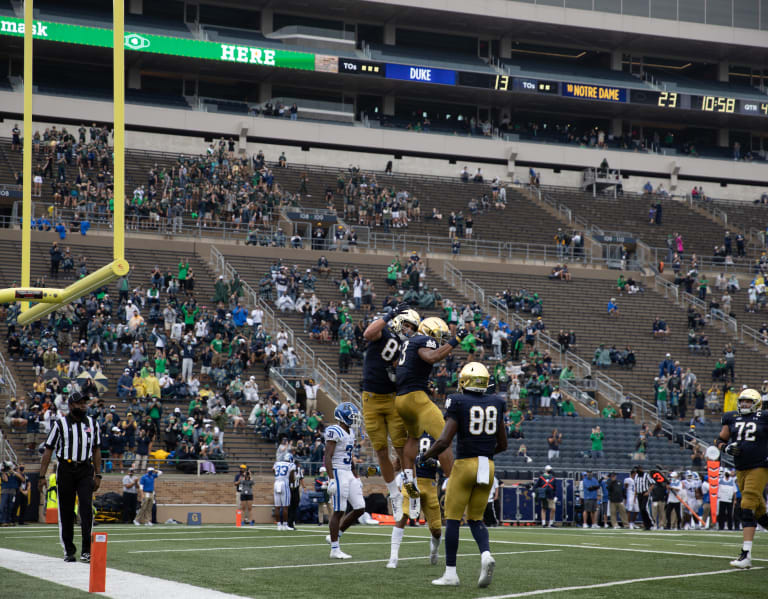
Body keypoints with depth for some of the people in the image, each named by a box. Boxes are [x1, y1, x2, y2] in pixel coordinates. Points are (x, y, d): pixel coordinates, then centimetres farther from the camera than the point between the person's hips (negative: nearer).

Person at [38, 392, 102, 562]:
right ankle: (69, 550, 13)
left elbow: (96, 450, 17)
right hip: (66, 470, -1)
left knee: (86, 506, -12)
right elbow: (48, 450, 1)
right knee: (66, 510, 2)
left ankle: (86, 551, -13)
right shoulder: (60, 424, 0)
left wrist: (97, 475, 11)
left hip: (85, 471, 1)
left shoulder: (92, 423, 10)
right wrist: (42, 476, -4)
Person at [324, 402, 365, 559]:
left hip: (348, 473, 9)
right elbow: (327, 457, -18)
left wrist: (356, 479, 21)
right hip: (338, 473, -9)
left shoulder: (350, 433, 15)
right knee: (338, 511, -5)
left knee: (360, 508, 4)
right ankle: (335, 549, 1)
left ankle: (335, 535, 17)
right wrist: (331, 480, -24)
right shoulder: (334, 432, -13)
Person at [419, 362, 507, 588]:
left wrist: (424, 457, 3)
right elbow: (502, 444, 13)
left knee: (452, 519, 5)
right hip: (487, 466, 4)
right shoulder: (495, 404, 7)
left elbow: (444, 442, -14)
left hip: (464, 465, -4)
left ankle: (451, 573, 3)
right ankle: (486, 555, -13)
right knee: (475, 519, 14)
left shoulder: (458, 404, -8)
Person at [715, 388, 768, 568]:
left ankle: (746, 555, -18)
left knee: (748, 508, -15)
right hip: (741, 470, 5)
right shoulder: (732, 419, 8)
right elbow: (719, 440, 15)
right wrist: (726, 447, -6)